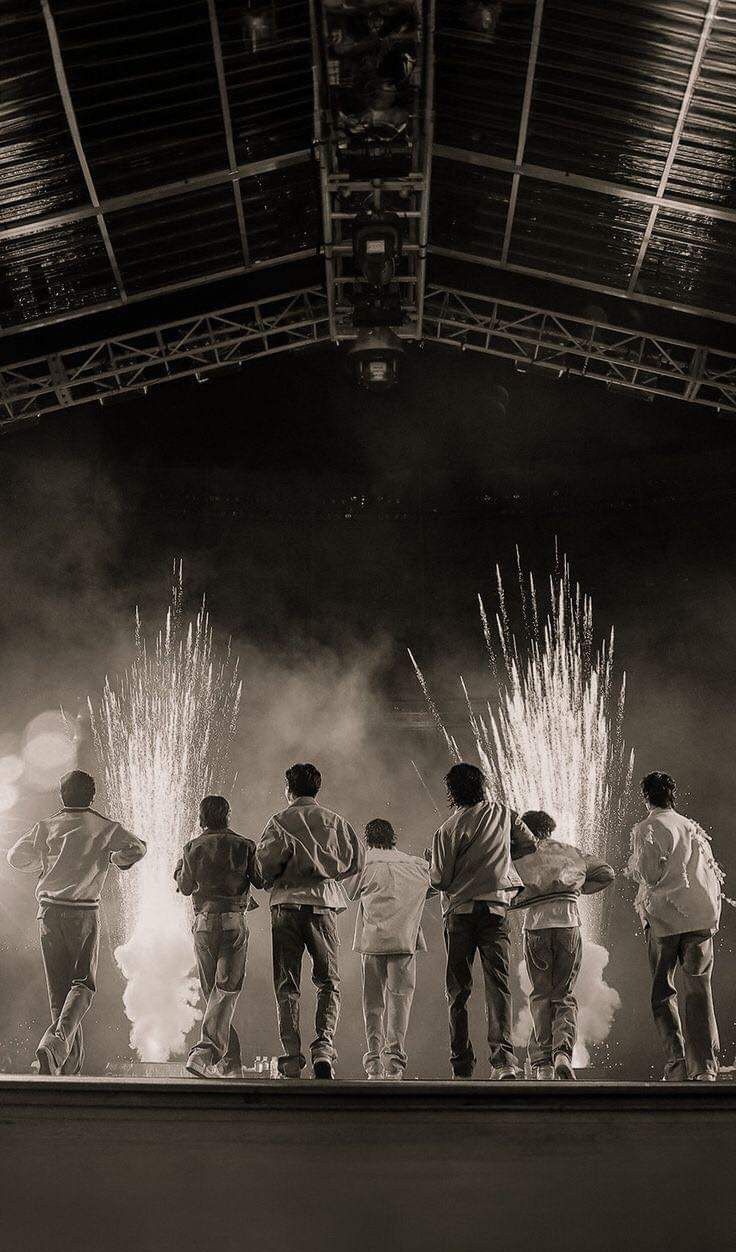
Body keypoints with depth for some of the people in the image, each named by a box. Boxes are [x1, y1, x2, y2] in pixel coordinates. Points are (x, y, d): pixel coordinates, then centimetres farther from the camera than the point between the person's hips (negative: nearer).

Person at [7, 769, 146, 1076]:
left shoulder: (47, 827, 4)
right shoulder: (105, 828, -2)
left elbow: (16, 857, 5)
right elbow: (137, 849, -7)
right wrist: (117, 858, 14)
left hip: (49, 910, 2)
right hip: (84, 912, -2)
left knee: (58, 987, 9)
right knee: (83, 983, 5)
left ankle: (72, 1064, 10)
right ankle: (57, 1042, -21)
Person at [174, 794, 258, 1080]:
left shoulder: (193, 847, 4)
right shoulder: (244, 846, -1)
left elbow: (185, 887, 14)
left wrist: (179, 869, 32)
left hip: (204, 922, 2)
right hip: (234, 921, -2)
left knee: (212, 992, 11)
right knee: (226, 991, -3)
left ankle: (230, 1064, 14)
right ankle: (205, 1053, -21)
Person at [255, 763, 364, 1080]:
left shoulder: (280, 821, 2)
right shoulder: (334, 821, 11)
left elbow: (268, 856, -13)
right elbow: (357, 858, 4)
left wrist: (268, 882, 7)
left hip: (286, 903, -1)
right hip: (325, 902, 1)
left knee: (286, 984, 6)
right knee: (328, 981, 9)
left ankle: (292, 1057, 3)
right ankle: (324, 1045, -11)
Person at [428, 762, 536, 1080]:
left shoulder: (449, 828, -6)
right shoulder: (503, 813, 5)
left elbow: (439, 880, -5)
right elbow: (529, 845, 12)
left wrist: (432, 862, 16)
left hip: (460, 910, -2)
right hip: (496, 907, 2)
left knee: (458, 989, 7)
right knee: (498, 984, -1)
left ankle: (462, 1067, 8)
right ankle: (503, 1057, -17)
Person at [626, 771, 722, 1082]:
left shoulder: (646, 829, 0)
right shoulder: (693, 828, 15)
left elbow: (650, 873, -10)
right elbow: (714, 874, 14)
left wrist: (633, 866, 9)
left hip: (664, 916, -4)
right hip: (702, 916, 4)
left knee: (662, 989, 5)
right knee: (698, 988, 5)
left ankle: (676, 1058, -7)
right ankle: (705, 1065, -1)